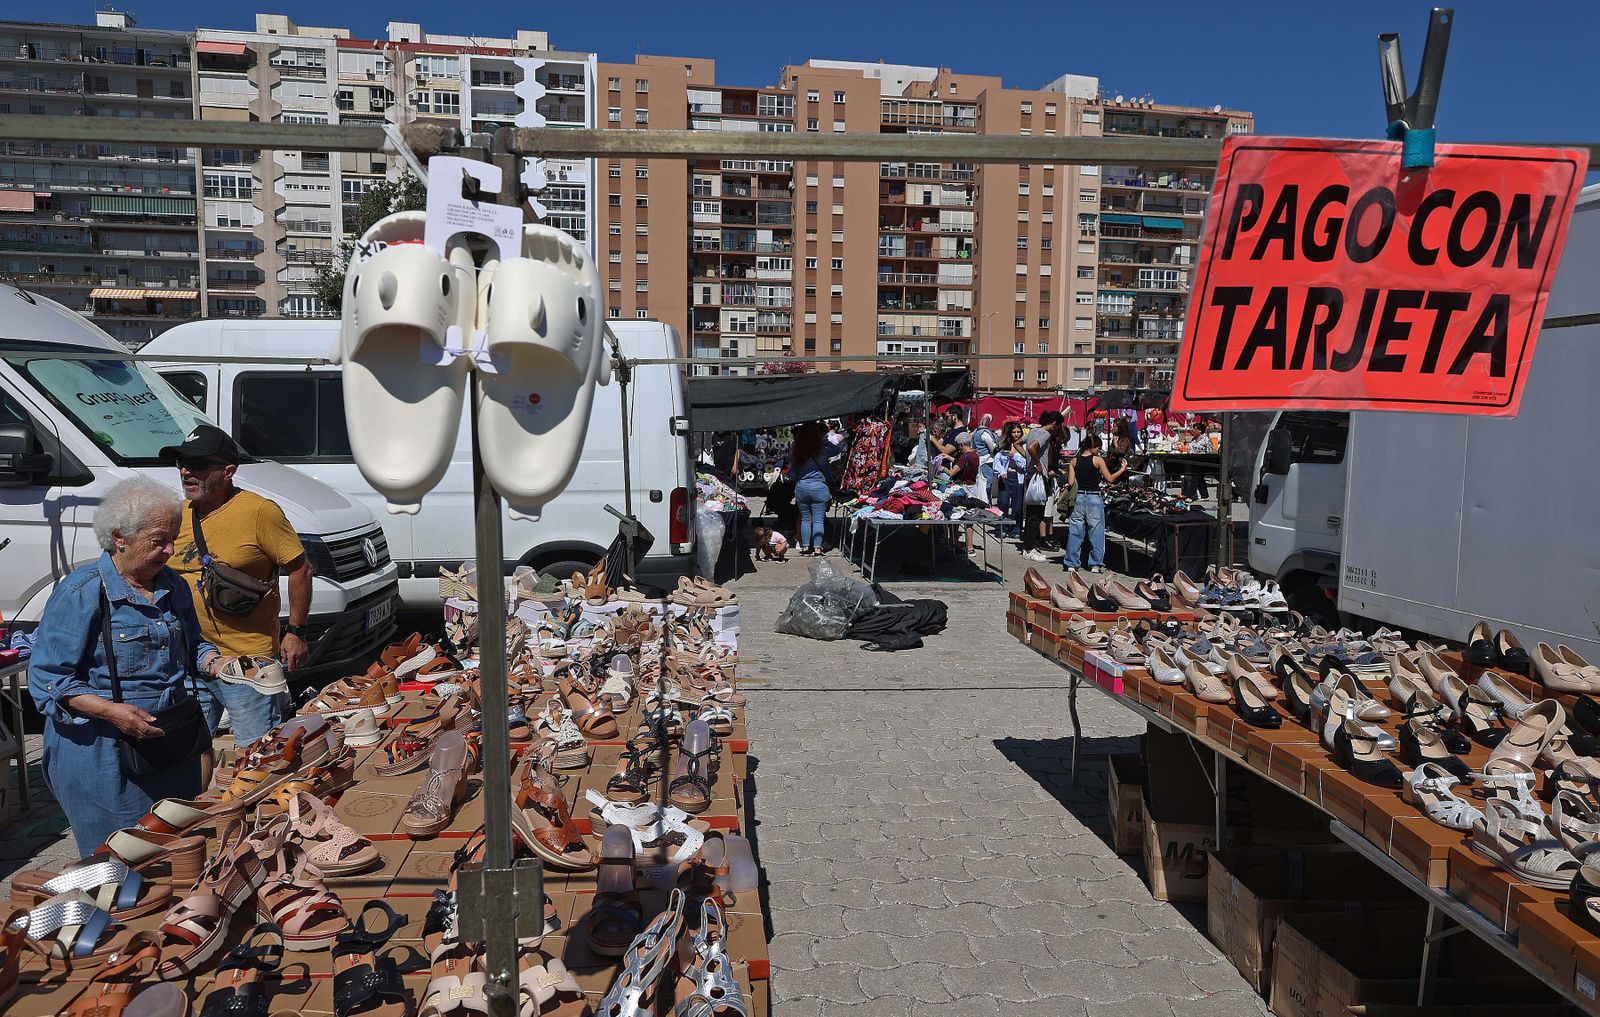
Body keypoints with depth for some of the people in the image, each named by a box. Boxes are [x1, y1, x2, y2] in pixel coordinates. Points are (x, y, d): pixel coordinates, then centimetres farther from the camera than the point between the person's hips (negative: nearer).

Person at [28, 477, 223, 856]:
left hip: (171, 747, 6)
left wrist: (217, 664, -3)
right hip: (102, 751, -6)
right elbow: (46, 678, -13)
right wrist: (111, 711, -25)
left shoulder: (172, 585, 6)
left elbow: (192, 645, 19)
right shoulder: (81, 592, -14)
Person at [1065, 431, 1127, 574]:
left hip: (1078, 499, 3)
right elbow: (1110, 479, -2)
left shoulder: (1074, 461, 3)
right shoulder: (1098, 460, -7)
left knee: (1075, 532, 7)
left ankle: (1071, 564, 8)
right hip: (1094, 499, -3)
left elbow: (1070, 482, 1)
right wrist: (1123, 469, 11)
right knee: (1096, 533, 6)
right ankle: (1096, 564, 9)